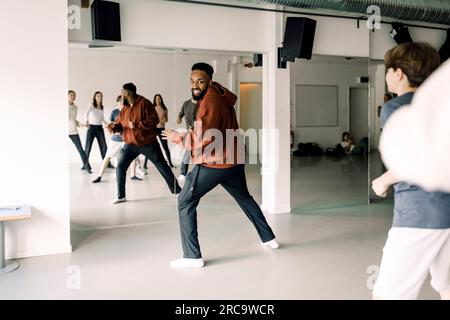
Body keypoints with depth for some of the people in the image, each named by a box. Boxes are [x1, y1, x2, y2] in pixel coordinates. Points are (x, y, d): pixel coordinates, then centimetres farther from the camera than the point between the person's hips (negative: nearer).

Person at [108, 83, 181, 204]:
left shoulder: (144, 103, -13)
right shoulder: (124, 108, 7)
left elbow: (154, 120, -20)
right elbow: (119, 123, 11)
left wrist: (137, 125, -25)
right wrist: (113, 126, -11)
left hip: (148, 143, -5)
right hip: (130, 144, 5)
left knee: (163, 167, 7)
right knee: (120, 168, -2)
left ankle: (177, 190, 20)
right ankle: (121, 196, 10)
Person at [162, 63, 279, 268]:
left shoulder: (210, 101, -17)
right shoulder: (222, 96, 13)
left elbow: (204, 140, -23)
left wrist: (178, 138, -10)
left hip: (212, 164, -9)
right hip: (234, 160, 9)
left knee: (185, 203, 1)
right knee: (244, 198, 28)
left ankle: (192, 256, -2)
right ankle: (268, 238, 38)